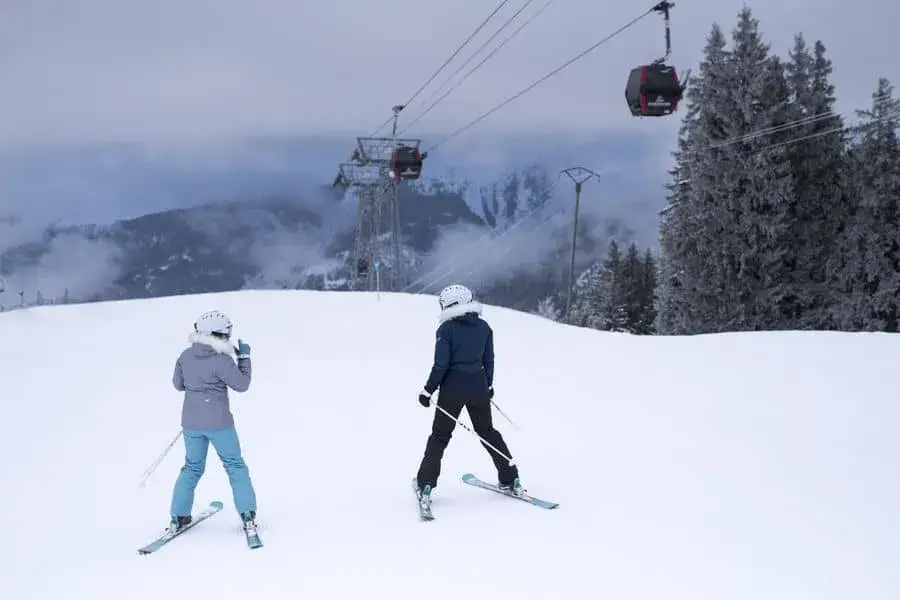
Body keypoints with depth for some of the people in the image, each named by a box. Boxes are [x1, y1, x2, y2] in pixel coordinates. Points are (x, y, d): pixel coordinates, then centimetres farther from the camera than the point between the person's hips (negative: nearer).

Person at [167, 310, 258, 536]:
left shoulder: (186, 356, -1)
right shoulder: (222, 360, -18)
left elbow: (178, 384, 12)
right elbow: (242, 384, -8)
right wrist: (244, 357, 0)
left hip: (191, 422, 5)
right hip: (218, 422, -5)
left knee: (192, 467, 21)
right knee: (235, 466, 10)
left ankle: (178, 517, 20)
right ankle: (248, 516, 6)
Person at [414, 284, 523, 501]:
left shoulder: (446, 329, -12)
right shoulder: (484, 327, 2)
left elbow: (441, 365, -14)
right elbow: (489, 360, 8)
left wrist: (428, 391, -6)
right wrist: (489, 384, 22)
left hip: (453, 387, -4)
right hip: (478, 386, 4)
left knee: (440, 435, 7)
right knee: (487, 431, 18)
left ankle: (426, 485, 3)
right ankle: (510, 479, 20)